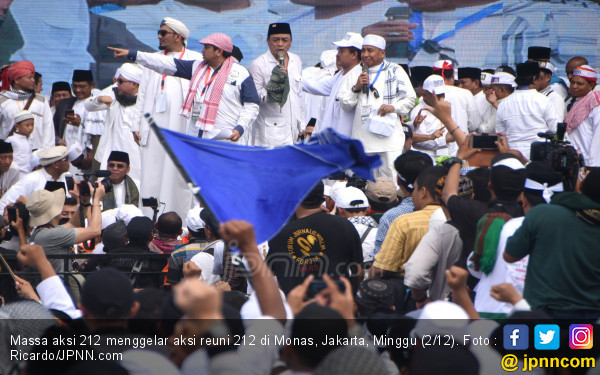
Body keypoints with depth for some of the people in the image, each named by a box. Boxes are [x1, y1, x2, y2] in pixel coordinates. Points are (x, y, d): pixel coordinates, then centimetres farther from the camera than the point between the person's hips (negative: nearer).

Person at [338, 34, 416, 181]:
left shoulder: (396, 72, 9)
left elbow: (410, 98, 8)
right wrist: (356, 88, -2)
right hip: (363, 138, 3)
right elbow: (345, 105, 14)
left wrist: (393, 107, -9)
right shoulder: (356, 75, 18)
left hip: (389, 136, -3)